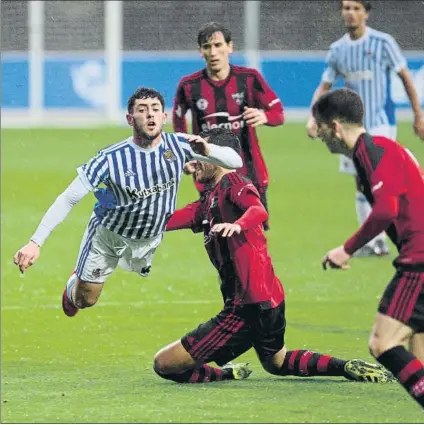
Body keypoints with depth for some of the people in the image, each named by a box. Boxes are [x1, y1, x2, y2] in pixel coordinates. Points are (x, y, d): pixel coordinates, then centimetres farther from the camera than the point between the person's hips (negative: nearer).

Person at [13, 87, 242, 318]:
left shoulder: (178, 145, -22)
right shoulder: (111, 158, -31)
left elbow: (235, 161, -20)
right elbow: (68, 199, -28)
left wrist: (207, 151, -43)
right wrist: (35, 242, -35)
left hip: (151, 239, 3)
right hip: (108, 236, -3)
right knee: (85, 299, 10)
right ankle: (73, 286, 48)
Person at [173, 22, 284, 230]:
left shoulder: (249, 78, -4)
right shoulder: (189, 85, -2)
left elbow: (278, 112, 1)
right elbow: (178, 117, 18)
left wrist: (264, 116, -22)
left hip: (248, 171, 0)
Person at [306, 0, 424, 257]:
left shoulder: (383, 43, -7)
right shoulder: (338, 49, 6)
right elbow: (325, 86, 12)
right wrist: (313, 117, -3)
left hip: (381, 123, -5)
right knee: (361, 186, 7)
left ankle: (380, 240, -10)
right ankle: (370, 243, 14)